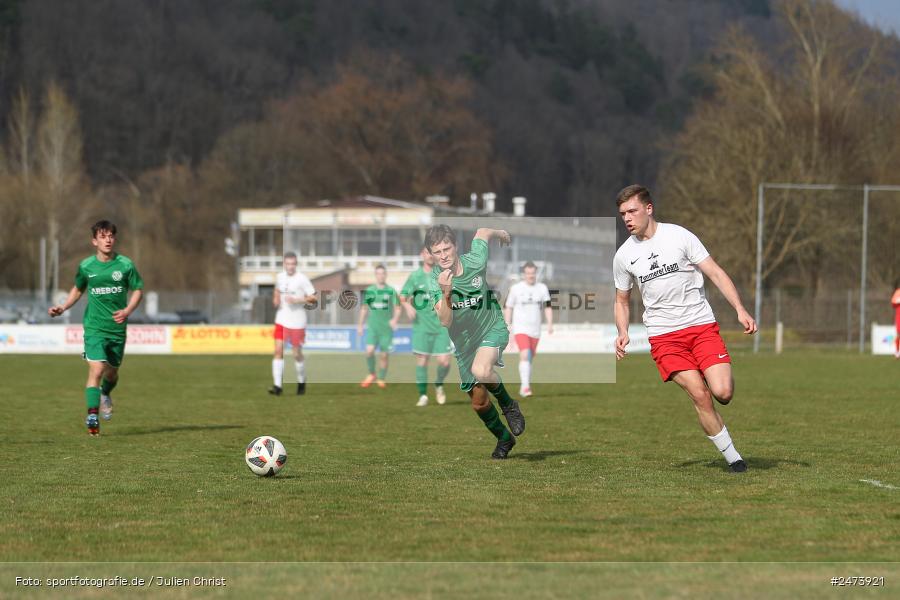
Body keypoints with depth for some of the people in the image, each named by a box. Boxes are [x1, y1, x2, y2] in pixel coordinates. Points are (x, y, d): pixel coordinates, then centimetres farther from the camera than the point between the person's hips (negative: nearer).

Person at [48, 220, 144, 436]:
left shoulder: (125, 265, -4)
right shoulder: (86, 266, -1)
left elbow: (138, 290, 5)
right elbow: (78, 289, 17)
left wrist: (127, 310, -12)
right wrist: (63, 307, 3)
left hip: (117, 328, 1)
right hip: (94, 327, -1)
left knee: (112, 371, 15)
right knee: (96, 370, -17)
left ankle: (105, 395, 48)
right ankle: (92, 416, -16)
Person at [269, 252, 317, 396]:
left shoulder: (302, 279, -9)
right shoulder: (279, 277, 6)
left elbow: (313, 298, -8)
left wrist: (297, 300, -21)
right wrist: (275, 300, 5)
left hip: (297, 322, -4)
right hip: (281, 320, 4)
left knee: (297, 354, 5)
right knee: (278, 350, -8)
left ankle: (301, 382, 29)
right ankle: (277, 385, -11)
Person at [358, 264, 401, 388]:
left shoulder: (391, 291, 0)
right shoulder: (369, 291, 6)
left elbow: (397, 309, 0)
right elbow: (364, 309, 16)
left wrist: (395, 320, -19)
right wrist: (360, 325, 15)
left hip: (387, 328, -1)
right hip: (372, 327, 1)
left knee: (384, 355, 2)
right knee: (369, 351, -16)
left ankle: (381, 380, 17)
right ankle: (371, 375, 5)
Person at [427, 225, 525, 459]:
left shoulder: (475, 262, -20)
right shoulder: (434, 280, -19)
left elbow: (482, 232, 2)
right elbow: (445, 321, -29)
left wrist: (501, 233, 24)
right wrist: (445, 293, -45)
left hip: (492, 328, -3)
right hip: (464, 341, 3)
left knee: (480, 371, -34)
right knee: (478, 402, 11)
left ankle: (508, 405, -5)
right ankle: (504, 438, 38)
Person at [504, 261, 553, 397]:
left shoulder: (542, 288, 5)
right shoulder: (515, 289, -3)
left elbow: (547, 307, 3)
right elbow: (508, 308, 3)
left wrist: (550, 324, -11)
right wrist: (507, 327, -2)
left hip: (535, 330, 4)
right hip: (520, 329, -4)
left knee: (529, 359, 11)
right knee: (524, 355, -22)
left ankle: (523, 387, 26)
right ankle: (525, 386, -26)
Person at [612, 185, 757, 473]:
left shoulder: (679, 236, -2)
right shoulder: (623, 256, 6)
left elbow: (715, 272, -1)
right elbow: (621, 300, 19)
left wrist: (740, 310, -12)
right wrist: (622, 333, 0)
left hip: (702, 325, -1)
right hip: (663, 335, 1)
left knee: (722, 392, -17)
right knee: (700, 396, -15)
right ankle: (732, 457, -4)